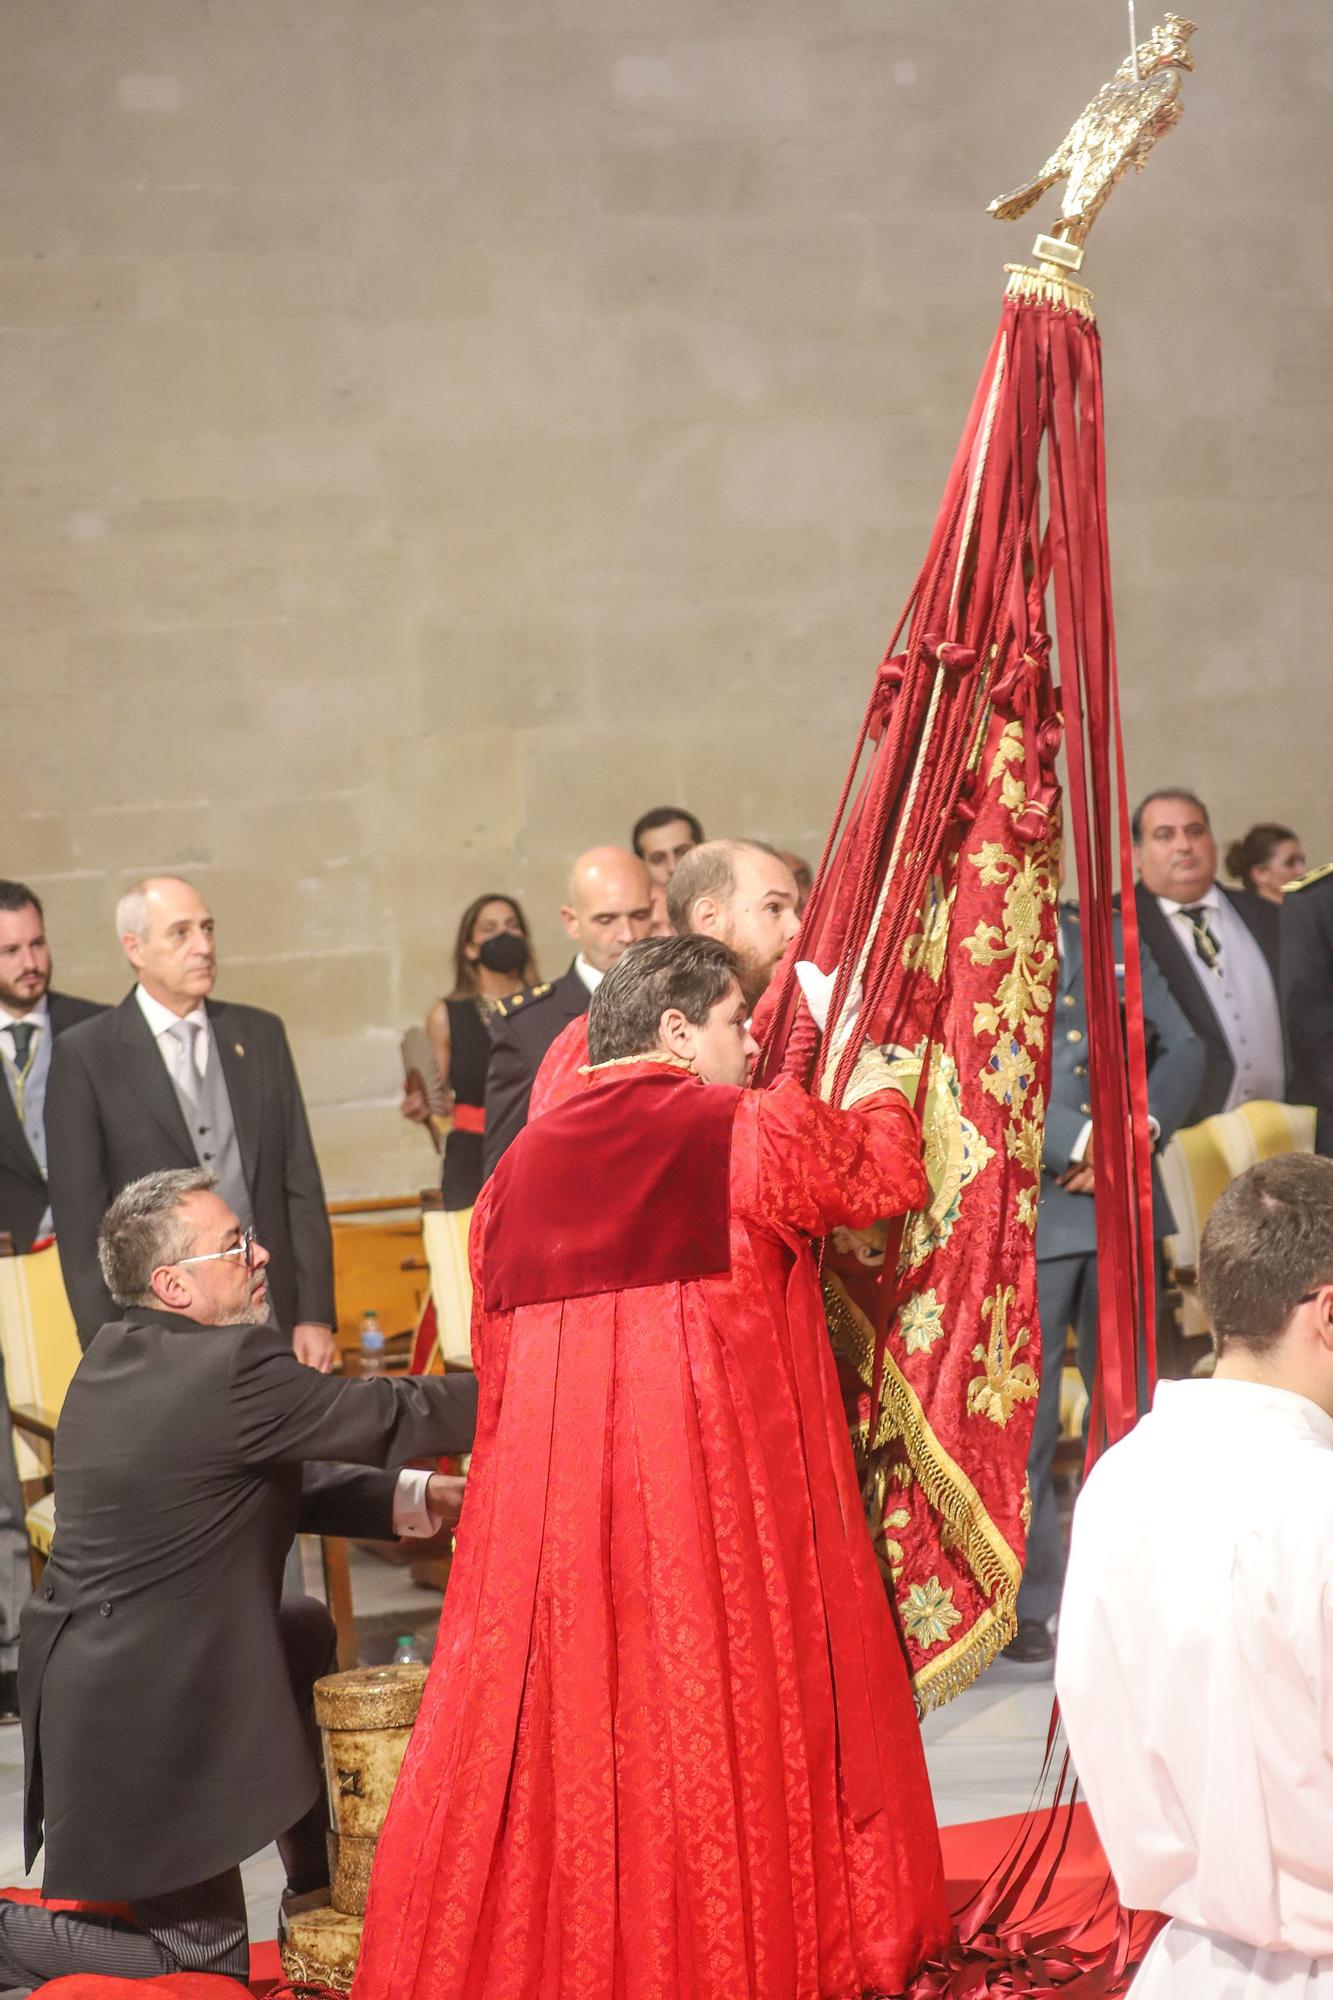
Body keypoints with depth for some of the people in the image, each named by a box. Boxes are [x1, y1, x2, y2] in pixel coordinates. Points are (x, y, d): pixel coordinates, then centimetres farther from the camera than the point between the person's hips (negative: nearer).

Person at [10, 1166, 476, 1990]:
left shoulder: (114, 1358, 5)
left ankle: (320, 1894, 33)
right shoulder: (229, 1367, -23)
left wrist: (408, 1498, 7)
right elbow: (389, 1416, -15)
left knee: (307, 1631, 26)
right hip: (143, 1720, -9)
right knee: (208, 1952, 6)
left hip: (85, 1669, 9)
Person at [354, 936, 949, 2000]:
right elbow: (887, 1174, 9)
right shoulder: (745, 1131, -3)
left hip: (550, 1473, 5)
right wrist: (876, 1091, 29)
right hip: (724, 1464, -5)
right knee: (727, 1709, 4)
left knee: (559, 1701, 9)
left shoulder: (522, 1163, 13)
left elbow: (496, 1356, 15)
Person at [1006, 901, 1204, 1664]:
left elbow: (1182, 1047, 11)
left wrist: (1141, 1129, -8)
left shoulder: (1110, 935, 16)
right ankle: (1029, 1603, 7)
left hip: (1124, 1201, 5)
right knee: (1023, 1416, -2)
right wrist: (1078, 1142, -17)